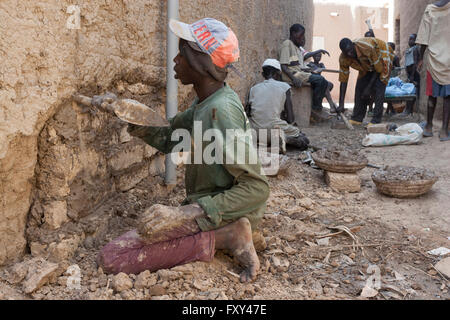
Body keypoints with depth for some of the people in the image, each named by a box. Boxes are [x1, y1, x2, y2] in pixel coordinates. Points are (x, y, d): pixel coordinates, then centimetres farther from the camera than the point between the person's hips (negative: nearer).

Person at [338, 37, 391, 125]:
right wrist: (341, 104, -25)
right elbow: (343, 80, -20)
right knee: (359, 88, -4)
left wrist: (368, 88, -29)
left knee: (378, 89, -19)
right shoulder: (343, 59, -25)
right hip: (367, 66, 5)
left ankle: (376, 121, -17)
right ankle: (357, 118, 5)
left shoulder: (368, 48, -41)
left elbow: (378, 69, -28)